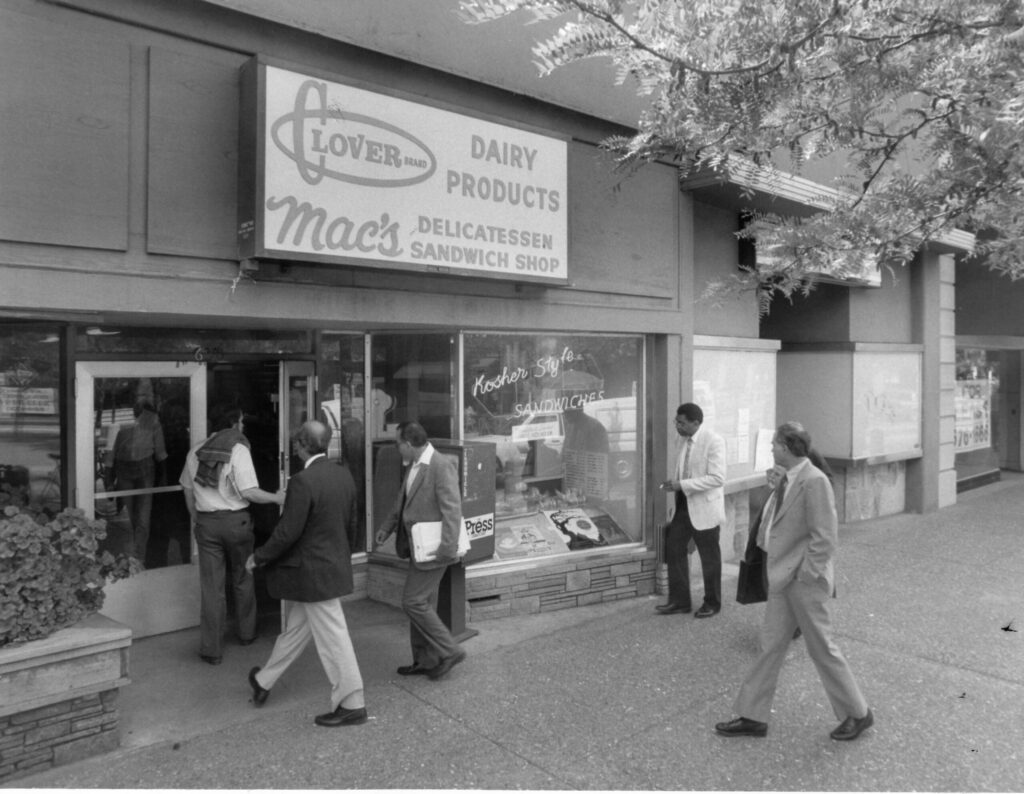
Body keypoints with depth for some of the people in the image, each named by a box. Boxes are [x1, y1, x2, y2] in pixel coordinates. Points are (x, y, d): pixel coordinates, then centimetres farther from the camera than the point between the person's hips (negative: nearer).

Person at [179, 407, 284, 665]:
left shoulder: (195, 452, 6)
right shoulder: (238, 450, -11)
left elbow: (188, 489, 13)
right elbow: (248, 492, -17)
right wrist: (276, 498, -4)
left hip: (206, 522, 3)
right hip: (236, 520, -3)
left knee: (211, 586, 6)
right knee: (242, 580, 17)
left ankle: (211, 649, 9)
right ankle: (246, 633, 31)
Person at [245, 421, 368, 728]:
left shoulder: (303, 482, -23)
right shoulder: (344, 475, 2)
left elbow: (288, 532, -21)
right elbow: (350, 523, 11)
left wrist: (259, 557, -5)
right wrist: (343, 555, 25)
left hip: (312, 573, -9)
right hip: (335, 564, 9)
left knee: (332, 638, 1)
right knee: (294, 628, 23)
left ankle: (352, 705, 12)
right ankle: (264, 682, 42)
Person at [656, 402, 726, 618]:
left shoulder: (714, 441, -17)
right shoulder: (684, 440, 5)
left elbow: (717, 478, -24)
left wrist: (682, 485, -26)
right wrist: (674, 485, 0)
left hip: (705, 508, -7)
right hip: (684, 504, 7)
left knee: (709, 558, 9)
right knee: (673, 549, 8)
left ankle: (712, 603, 27)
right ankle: (679, 600, 22)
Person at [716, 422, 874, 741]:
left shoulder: (814, 481, -20)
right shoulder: (787, 479, 7)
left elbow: (824, 537, -21)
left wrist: (805, 576, -18)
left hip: (805, 580, -9)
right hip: (782, 577, 9)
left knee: (821, 648, 7)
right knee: (771, 645, 13)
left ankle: (857, 713, 29)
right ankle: (753, 717, 22)